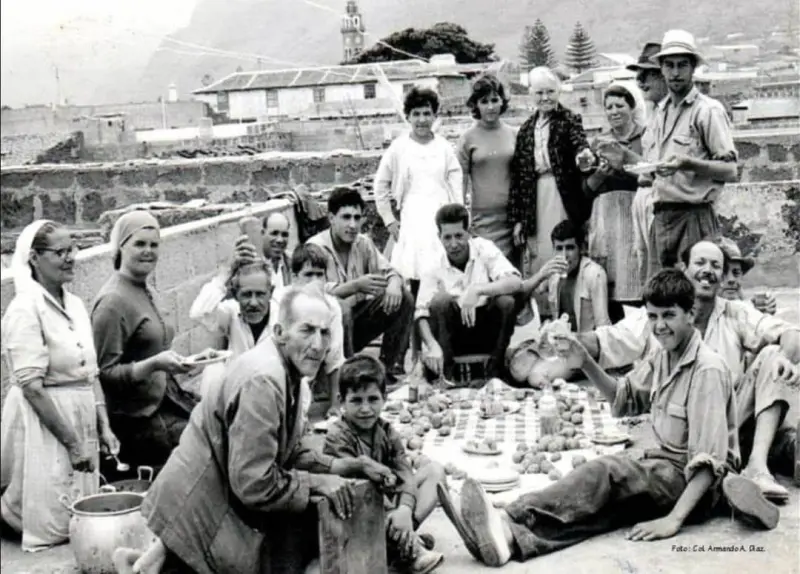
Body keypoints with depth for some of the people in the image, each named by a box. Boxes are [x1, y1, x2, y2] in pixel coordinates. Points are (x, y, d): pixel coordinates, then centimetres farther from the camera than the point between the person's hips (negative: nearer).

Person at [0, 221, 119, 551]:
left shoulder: (75, 305, 10)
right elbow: (31, 387, -19)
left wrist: (104, 427, 6)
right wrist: (73, 442, -18)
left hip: (82, 419, 8)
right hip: (43, 424, -8)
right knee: (52, 529, -1)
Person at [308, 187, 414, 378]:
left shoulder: (363, 243, 4)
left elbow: (389, 271, 5)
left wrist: (393, 284, -21)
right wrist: (356, 285, -42)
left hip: (357, 320, 7)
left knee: (404, 299, -6)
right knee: (340, 307, -38)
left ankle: (390, 369, -4)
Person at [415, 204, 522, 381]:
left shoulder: (484, 249, -9)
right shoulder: (435, 267, -8)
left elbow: (515, 282, -24)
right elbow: (421, 314, -16)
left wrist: (477, 290, -39)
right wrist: (432, 345, -35)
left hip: (488, 331, 0)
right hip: (455, 335, 0)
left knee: (507, 302, -28)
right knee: (440, 300, -26)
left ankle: (495, 373, -13)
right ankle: (443, 376, -20)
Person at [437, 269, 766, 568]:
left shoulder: (707, 370, -17)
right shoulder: (662, 357, 9)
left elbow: (709, 460, -22)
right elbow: (625, 399, 21)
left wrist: (674, 520, -31)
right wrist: (586, 365, 3)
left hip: (697, 483, -7)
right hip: (664, 468, 7)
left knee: (608, 470, -31)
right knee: (606, 504, -23)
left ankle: (511, 522, -43)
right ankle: (514, 538, -47)